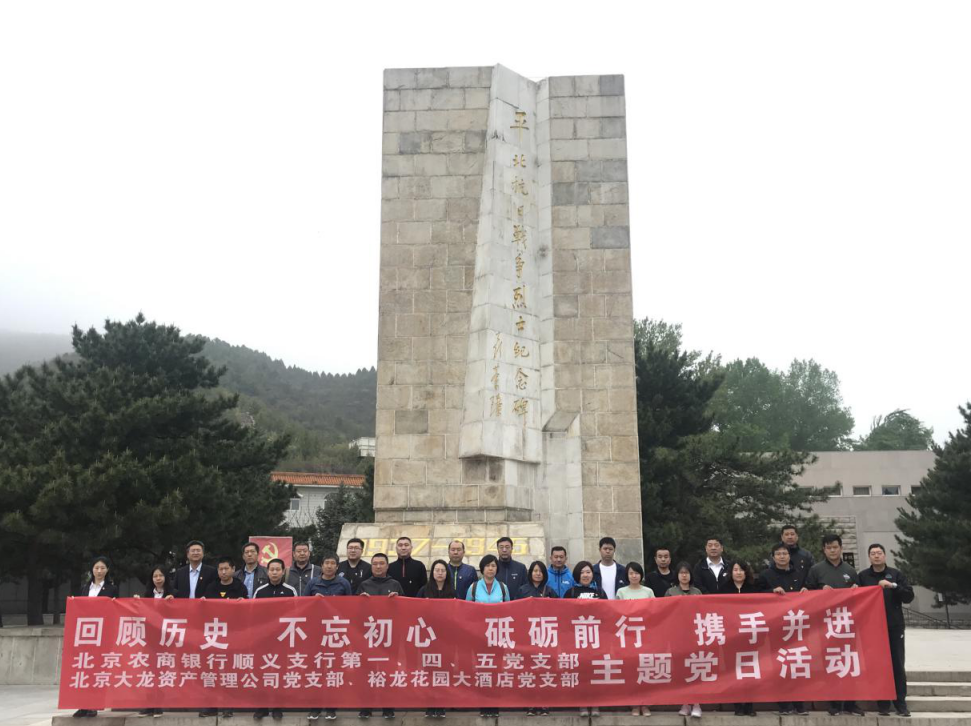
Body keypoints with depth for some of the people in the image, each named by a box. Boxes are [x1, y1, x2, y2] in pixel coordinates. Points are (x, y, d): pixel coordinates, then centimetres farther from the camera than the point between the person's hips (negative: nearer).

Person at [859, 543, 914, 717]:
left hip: (894, 627, 0)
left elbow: (909, 597, -3)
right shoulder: (863, 576, 4)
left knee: (897, 665, 1)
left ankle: (901, 703, 9)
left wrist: (893, 585, -16)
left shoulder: (896, 574, 4)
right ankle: (882, 704, 8)